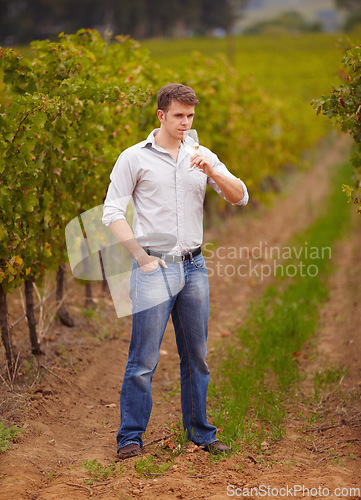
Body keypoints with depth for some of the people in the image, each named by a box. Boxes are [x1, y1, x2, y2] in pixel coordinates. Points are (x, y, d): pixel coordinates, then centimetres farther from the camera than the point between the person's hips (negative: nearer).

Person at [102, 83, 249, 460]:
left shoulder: (202, 157, 12)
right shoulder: (134, 158, -1)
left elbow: (240, 197, 6)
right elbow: (112, 213, -3)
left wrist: (212, 172, -12)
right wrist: (143, 258, -8)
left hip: (193, 267, 4)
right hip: (154, 269, -4)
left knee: (196, 357, 10)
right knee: (143, 361, -5)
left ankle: (200, 433, 21)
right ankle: (130, 437, 5)